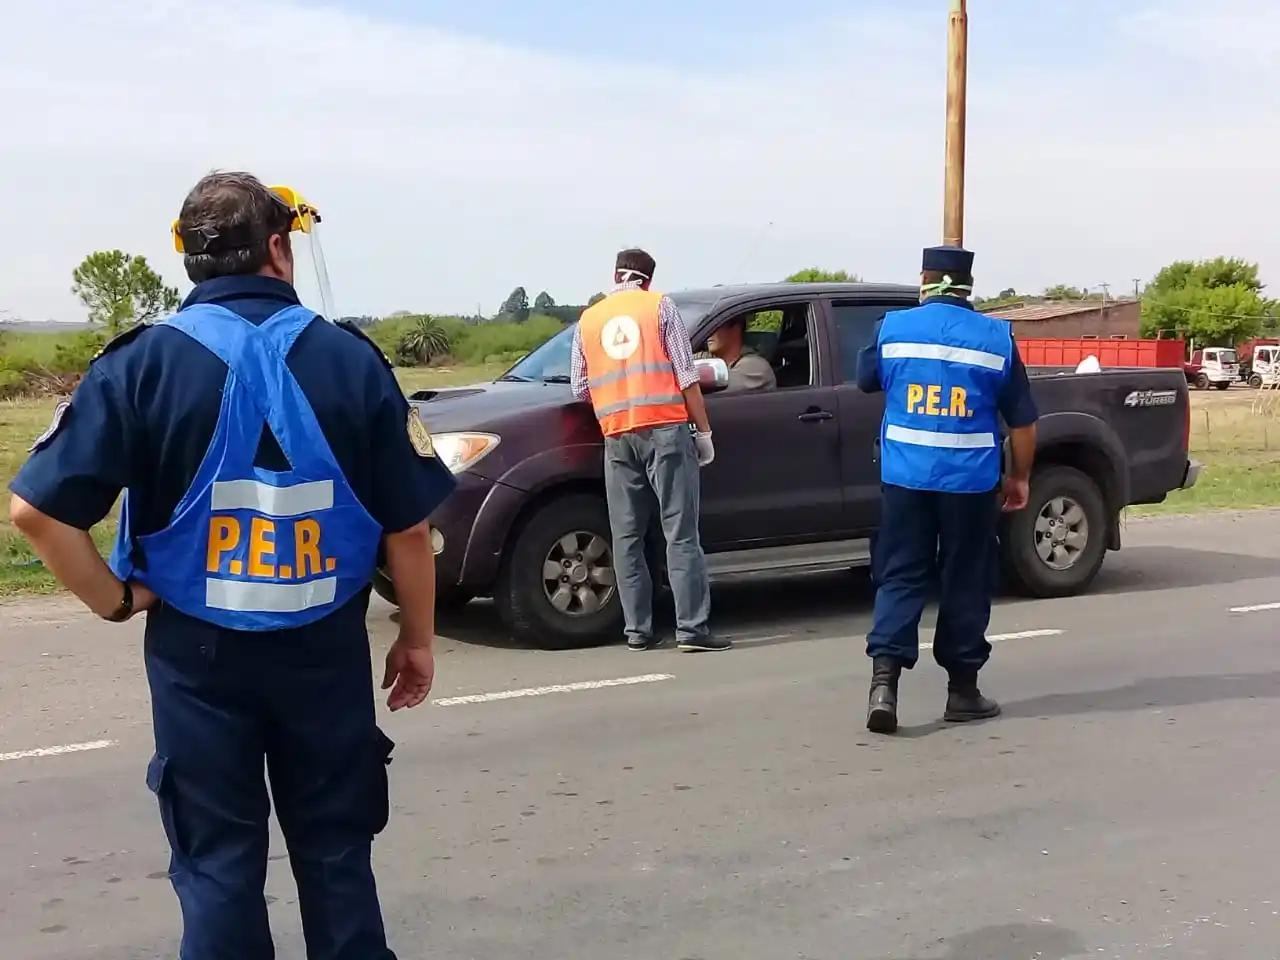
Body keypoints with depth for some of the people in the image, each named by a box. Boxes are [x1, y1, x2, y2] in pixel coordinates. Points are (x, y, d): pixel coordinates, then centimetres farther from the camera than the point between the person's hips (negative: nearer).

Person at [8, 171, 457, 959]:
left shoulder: (144, 362, -8)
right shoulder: (351, 358, -6)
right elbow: (410, 523, -4)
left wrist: (115, 599, 0)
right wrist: (418, 638, 8)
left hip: (198, 652, 0)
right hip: (325, 649, 1)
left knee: (217, 863, 13)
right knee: (336, 852, 17)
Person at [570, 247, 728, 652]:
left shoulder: (588, 319, 15)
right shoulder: (659, 306, 6)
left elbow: (579, 387, 13)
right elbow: (686, 374, -2)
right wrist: (704, 431, 1)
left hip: (617, 436, 3)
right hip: (665, 429, -3)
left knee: (627, 538, 8)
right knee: (680, 533, -3)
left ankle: (638, 629, 8)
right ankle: (692, 628, -6)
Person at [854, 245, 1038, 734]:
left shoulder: (892, 327, 0)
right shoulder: (997, 337, -1)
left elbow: (866, 380, 18)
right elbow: (1022, 419, 3)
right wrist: (1019, 476, 14)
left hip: (905, 476, 1)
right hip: (971, 481, 0)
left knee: (899, 577, 5)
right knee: (965, 582, 10)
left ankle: (884, 676, -11)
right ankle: (962, 689, 18)